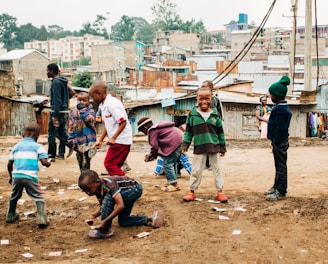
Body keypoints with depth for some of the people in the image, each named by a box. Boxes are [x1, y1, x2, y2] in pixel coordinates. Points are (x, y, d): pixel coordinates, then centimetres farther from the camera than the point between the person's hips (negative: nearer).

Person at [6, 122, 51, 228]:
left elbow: (9, 164, 16)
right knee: (39, 198, 5)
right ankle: (41, 218, -10)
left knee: (14, 197, 26)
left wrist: (11, 176, 29)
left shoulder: (16, 146, 16)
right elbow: (44, 162, -8)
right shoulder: (38, 146, 3)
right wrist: (48, 163, 15)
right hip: (30, 177, -4)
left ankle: (10, 216, 41)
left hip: (16, 175, 4)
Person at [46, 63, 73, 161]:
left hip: (58, 111, -9)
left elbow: (57, 100, -20)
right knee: (61, 132, 15)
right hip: (65, 111, 9)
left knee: (52, 133, 0)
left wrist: (55, 116, -21)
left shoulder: (56, 82, -15)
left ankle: (51, 155, 5)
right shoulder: (63, 81, 14)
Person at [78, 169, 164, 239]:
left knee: (108, 198, -30)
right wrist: (93, 216, -17)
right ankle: (149, 219, 17)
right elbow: (103, 207, 3)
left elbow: (120, 205, -41)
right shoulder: (98, 189, -9)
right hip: (127, 192, 10)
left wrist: (105, 221, -41)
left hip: (135, 188, -10)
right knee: (123, 222, 11)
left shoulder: (109, 184, -34)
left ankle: (105, 230, -18)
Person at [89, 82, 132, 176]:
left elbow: (123, 122, -21)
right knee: (115, 165, 12)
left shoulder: (112, 103, -16)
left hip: (121, 140, -10)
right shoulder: (103, 105, 14)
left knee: (109, 163, -10)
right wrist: (100, 140, 16)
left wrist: (113, 138, -23)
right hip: (116, 140, 10)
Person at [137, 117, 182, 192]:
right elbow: (158, 144, 26)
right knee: (172, 163, 19)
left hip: (175, 143, -11)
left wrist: (150, 155, 9)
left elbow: (154, 146, -7)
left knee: (167, 164, -6)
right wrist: (153, 155, 21)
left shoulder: (152, 130, -6)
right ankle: (172, 183, 25)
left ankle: (174, 185, -5)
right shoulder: (157, 128, 25)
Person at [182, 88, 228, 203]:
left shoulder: (215, 114, 2)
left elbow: (220, 132, 7)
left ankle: (220, 191, 16)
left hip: (214, 147, 1)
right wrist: (185, 145, -1)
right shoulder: (192, 114, -1)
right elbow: (188, 131, 5)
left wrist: (222, 147, 7)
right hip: (199, 147, -1)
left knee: (217, 169, 7)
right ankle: (192, 191, 18)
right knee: (196, 170, 6)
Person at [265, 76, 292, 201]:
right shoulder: (281, 107, 11)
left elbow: (280, 129, -23)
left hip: (280, 143, -10)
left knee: (280, 166, -3)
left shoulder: (280, 109, -21)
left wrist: (276, 144, -19)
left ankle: (281, 192, 3)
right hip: (280, 141, 10)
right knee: (279, 166, 18)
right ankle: (277, 187, 30)